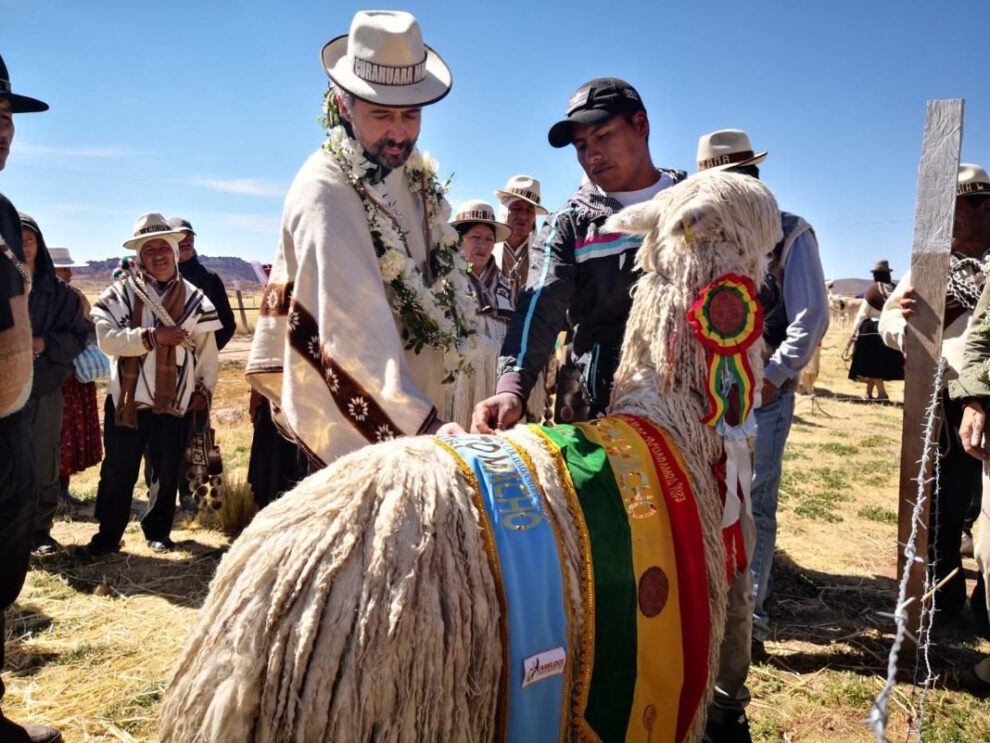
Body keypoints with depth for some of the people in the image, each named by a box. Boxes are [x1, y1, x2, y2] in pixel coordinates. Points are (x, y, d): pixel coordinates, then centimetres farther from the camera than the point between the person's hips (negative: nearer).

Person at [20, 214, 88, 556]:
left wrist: (45, 343, -13)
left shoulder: (58, 291, 5)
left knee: (44, 464, 5)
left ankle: (40, 531, 19)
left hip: (45, 387, 1)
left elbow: (77, 336, 4)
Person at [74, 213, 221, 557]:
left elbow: (207, 348, 10)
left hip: (174, 400, 1)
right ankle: (108, 536, 20)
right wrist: (152, 336, -23)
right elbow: (106, 338, -14)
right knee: (117, 471, 6)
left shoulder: (194, 298, 5)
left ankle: (158, 531, 28)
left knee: (167, 473, 10)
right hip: (126, 398, -1)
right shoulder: (121, 292, -1)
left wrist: (204, 388, 8)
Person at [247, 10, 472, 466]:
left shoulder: (416, 176, 4)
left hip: (416, 408, 8)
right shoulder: (325, 192, -21)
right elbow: (352, 324, -30)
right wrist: (422, 423, -37)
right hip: (358, 424, -7)